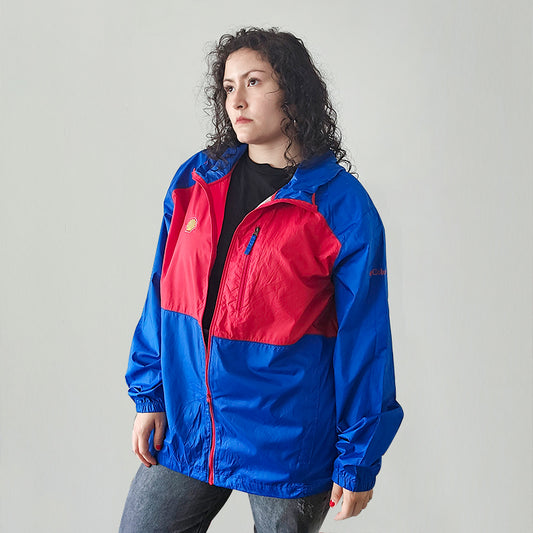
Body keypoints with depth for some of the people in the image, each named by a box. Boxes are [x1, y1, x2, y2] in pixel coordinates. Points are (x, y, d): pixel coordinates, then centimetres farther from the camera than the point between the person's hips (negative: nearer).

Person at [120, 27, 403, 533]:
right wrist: (149, 395, 6)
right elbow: (162, 297, 9)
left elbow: (363, 339, -8)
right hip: (184, 430, 4)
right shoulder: (193, 182, 3)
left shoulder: (344, 207, -10)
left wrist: (357, 462, -7)